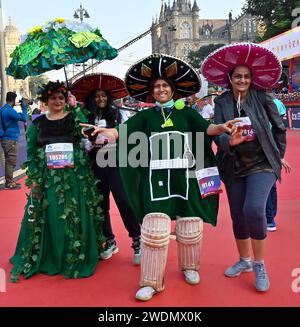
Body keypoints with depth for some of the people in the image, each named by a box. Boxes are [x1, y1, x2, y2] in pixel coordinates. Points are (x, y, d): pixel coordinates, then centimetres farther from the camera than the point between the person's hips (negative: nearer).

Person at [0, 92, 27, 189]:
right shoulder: (9, 110, -19)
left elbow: (17, 116, 18)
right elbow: (23, 118, -17)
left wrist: (22, 107, 10)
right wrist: (24, 107, -7)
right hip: (11, 140, -10)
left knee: (9, 161, 17)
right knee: (11, 162, -4)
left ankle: (10, 181, 25)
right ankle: (9, 183, 1)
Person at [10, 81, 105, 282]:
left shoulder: (74, 117, 5)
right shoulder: (37, 123, 8)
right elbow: (31, 153, 6)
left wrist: (76, 107, -12)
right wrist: (34, 179, -3)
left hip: (75, 177, -1)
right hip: (47, 178, 1)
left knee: (75, 218, 3)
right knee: (47, 220, 5)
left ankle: (76, 258, 20)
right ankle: (46, 258, 23)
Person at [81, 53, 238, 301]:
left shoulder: (186, 112, 8)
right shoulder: (146, 115, 9)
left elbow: (205, 128, -6)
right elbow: (125, 129, -6)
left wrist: (221, 128, -27)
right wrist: (108, 131, -26)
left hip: (184, 177, 1)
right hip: (157, 178, 0)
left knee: (190, 224, 9)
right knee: (155, 226, -5)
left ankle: (189, 266, 34)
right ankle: (151, 281, 6)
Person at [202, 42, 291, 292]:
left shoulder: (262, 98, -6)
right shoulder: (221, 102, -2)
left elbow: (279, 127, 7)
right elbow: (217, 134, -13)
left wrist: (280, 154, 10)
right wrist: (229, 141, -34)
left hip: (262, 163, -3)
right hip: (235, 167, 3)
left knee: (254, 209, -23)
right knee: (238, 215, 11)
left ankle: (260, 264, 0)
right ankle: (245, 260, 34)